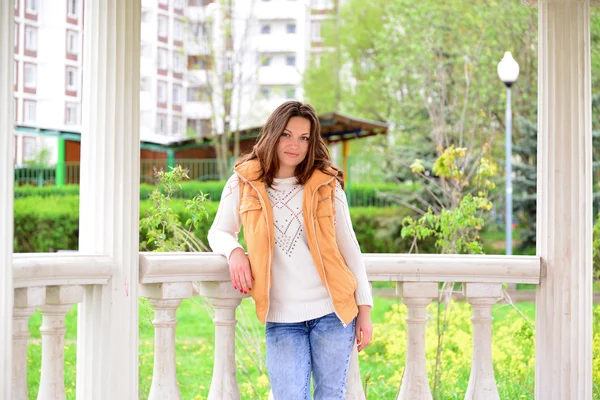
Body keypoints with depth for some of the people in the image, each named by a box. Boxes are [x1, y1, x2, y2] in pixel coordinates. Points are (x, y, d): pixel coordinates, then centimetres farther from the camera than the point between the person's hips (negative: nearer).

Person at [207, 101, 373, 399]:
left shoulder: (327, 184, 4)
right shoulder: (244, 184, 3)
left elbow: (348, 247, 7)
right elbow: (219, 231, 14)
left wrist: (364, 308, 4)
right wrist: (234, 251, -10)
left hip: (333, 311, 0)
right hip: (281, 318, 0)